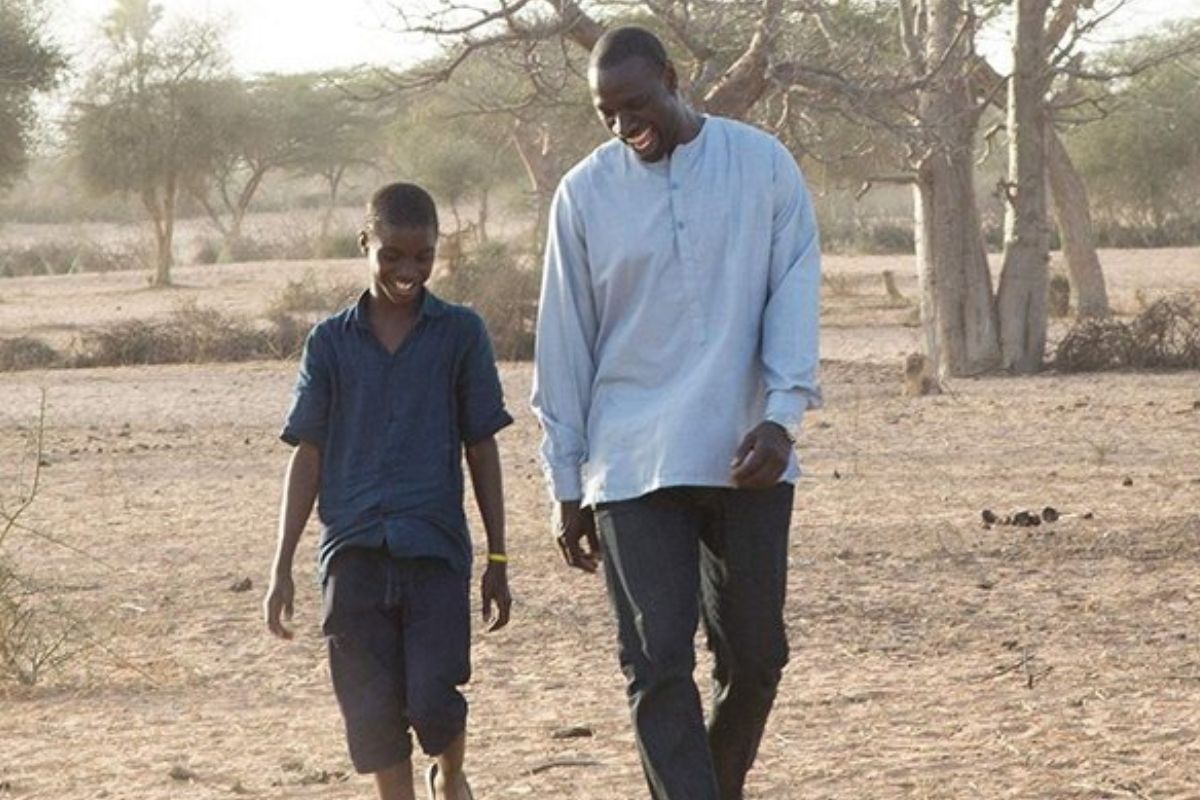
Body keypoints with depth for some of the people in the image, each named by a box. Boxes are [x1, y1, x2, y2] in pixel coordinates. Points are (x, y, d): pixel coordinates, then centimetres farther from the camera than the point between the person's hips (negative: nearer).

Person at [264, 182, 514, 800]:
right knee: (373, 713, 0)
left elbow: (481, 449, 8)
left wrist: (498, 559, 7)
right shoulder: (330, 343, 7)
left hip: (436, 548, -1)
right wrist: (282, 569, 5)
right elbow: (308, 457, 9)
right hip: (354, 555, 1)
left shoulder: (460, 333, 5)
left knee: (433, 700, -8)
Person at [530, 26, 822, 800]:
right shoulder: (585, 193, 3)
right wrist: (566, 483, 5)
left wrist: (782, 415, -14)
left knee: (754, 654, 7)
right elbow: (564, 344, 6)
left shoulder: (763, 165, 2)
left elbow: (795, 294, 0)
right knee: (658, 663, -7)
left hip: (746, 459, 1)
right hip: (632, 467, 0)